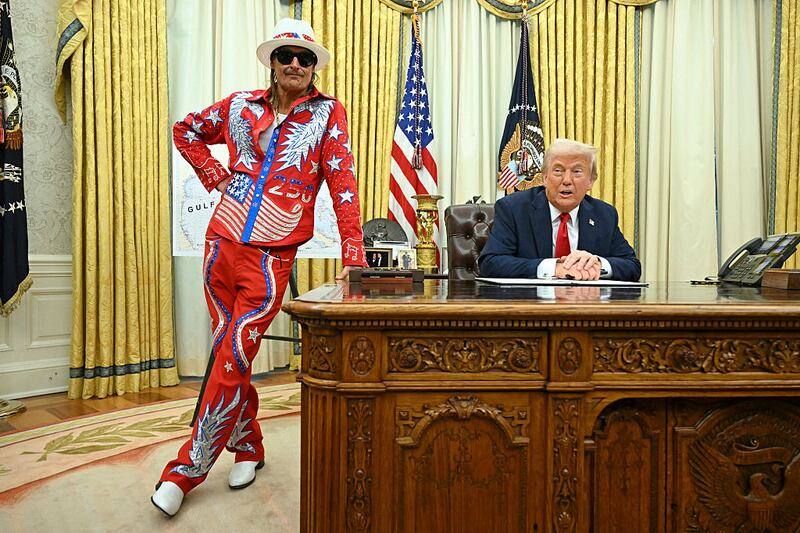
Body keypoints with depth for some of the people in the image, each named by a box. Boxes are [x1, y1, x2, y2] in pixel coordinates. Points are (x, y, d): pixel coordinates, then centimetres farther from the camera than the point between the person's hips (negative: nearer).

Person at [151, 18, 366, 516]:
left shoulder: (327, 113, 1)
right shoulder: (241, 105, 10)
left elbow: (343, 181, -8)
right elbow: (186, 129, 26)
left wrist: (353, 253, -18)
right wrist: (212, 172, 9)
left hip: (272, 256, -4)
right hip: (222, 243, 5)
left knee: (232, 357, -6)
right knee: (230, 352, 12)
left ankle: (187, 469, 9)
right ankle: (248, 446, 31)